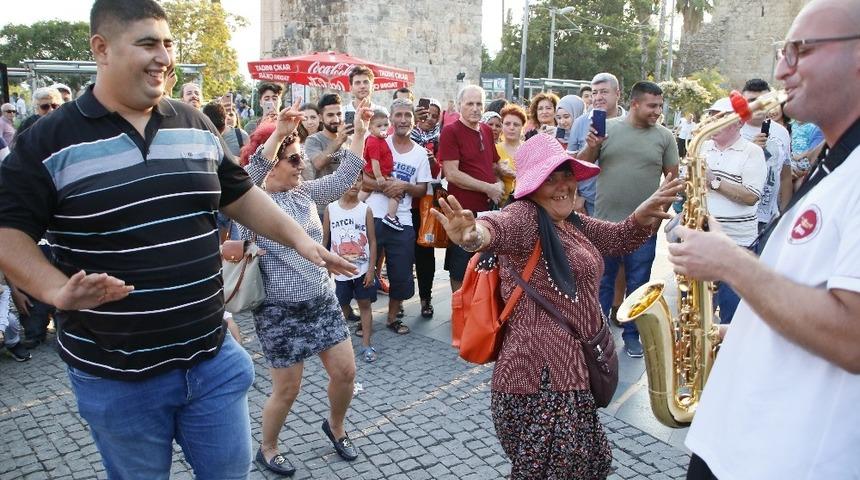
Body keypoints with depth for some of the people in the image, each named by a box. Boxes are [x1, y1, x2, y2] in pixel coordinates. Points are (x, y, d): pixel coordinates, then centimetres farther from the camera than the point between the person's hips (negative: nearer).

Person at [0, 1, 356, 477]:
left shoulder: (196, 126, 4)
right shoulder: (50, 141, -9)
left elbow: (239, 195, 12)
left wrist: (298, 237, 2)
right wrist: (57, 290, -25)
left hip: (212, 358, 4)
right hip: (115, 377, -3)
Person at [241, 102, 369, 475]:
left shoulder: (305, 193, 6)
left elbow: (343, 179, 7)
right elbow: (249, 177, -32)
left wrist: (360, 133, 1)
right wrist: (277, 134, -43)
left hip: (322, 300, 6)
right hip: (280, 311, -6)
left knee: (345, 371, 10)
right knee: (287, 390, 5)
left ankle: (335, 427, 39)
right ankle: (267, 450, 32)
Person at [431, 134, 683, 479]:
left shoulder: (574, 224, 15)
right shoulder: (525, 217, -16)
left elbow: (619, 239, 23)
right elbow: (501, 226, -38)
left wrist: (646, 213, 3)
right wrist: (476, 234, -61)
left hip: (574, 370, 10)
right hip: (542, 375, -10)